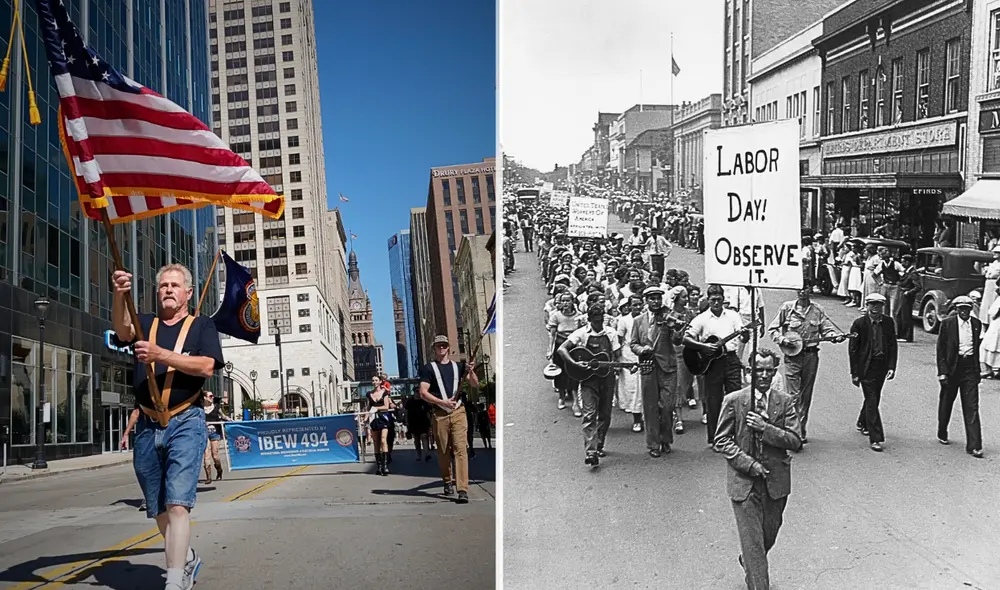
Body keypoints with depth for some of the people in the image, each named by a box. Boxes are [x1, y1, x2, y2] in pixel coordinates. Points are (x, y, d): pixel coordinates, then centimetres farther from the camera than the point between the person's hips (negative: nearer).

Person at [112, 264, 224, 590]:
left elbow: (207, 366, -10)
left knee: (177, 504, -16)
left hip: (185, 424, -4)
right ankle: (187, 559, 34)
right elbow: (122, 329, -10)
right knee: (158, 510, 13)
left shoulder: (202, 325, 7)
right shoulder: (145, 323, 15)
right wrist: (119, 295, -30)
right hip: (147, 426, 5)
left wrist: (160, 355, -19)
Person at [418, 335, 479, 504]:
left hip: (458, 412, 1)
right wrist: (443, 402, -13)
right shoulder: (428, 368, 6)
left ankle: (463, 490, -17)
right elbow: (423, 393, -2)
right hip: (439, 414, -1)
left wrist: (471, 372, -11)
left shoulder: (458, 366, 15)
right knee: (443, 451, 7)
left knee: (460, 449, -11)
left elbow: (475, 385, 9)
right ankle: (448, 482, 28)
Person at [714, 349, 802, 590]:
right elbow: (722, 440, -4)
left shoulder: (785, 402, 1)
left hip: (776, 481, 3)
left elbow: (795, 441, -6)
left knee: (770, 533, 18)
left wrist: (765, 428, -20)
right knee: (752, 539, -4)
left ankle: (750, 562, 48)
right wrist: (749, 464, -14)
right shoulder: (733, 401, -4)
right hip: (744, 480, -3)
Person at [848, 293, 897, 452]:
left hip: (882, 366, 4)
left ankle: (862, 424, 43)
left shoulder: (888, 323, 3)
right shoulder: (859, 324, -7)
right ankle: (875, 439, -7)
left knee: (873, 398, 18)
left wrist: (891, 367, -5)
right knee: (872, 401, -8)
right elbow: (852, 349, -5)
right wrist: (854, 373, -7)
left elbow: (892, 346, 6)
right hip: (866, 367, -4)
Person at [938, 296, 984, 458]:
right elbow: (940, 349, -5)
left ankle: (974, 446, -5)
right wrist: (942, 371, -10)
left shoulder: (977, 323, 5)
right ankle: (942, 434, 36)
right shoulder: (947, 323, -6)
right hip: (952, 367, -2)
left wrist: (977, 369, 14)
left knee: (972, 407, -4)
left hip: (970, 367, 2)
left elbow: (976, 346, 15)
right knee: (946, 403, 14)